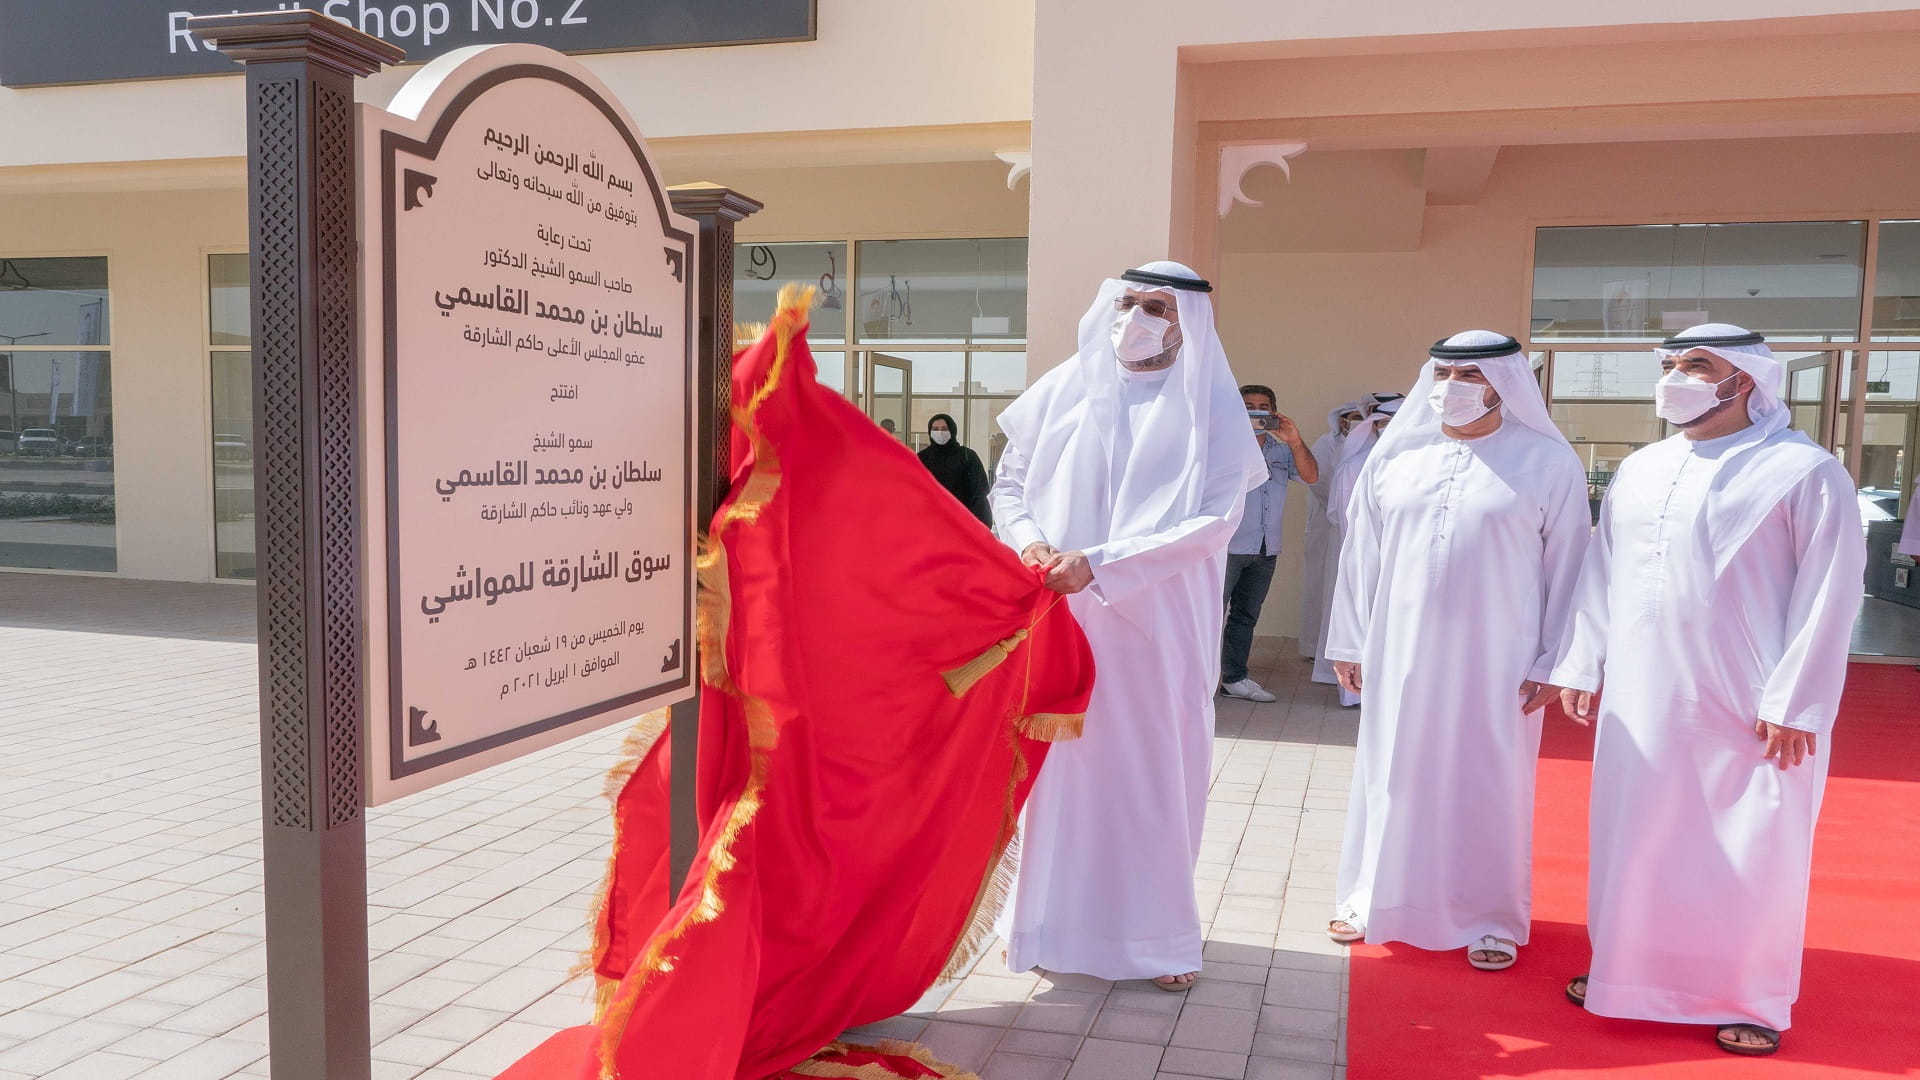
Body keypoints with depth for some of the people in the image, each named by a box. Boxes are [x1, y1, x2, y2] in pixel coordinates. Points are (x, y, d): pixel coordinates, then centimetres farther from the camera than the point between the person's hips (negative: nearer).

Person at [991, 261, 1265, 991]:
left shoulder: (1211, 405, -1)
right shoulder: (1064, 389, 5)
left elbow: (1216, 519, -11)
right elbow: (1008, 482, 10)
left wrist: (1100, 564, -19)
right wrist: (1029, 542, -12)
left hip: (1158, 623, -2)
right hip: (1059, 615, 2)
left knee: (1155, 769, 5)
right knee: (1055, 760, 7)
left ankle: (1157, 929, 20)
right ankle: (1051, 916, 23)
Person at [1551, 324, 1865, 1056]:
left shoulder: (1805, 471, -7)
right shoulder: (1639, 470, 10)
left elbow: (1829, 595, -10)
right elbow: (1600, 576, 13)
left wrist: (1794, 702, -14)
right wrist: (1582, 666, 9)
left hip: (1750, 709, -5)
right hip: (1641, 702, 5)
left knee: (1750, 857, 5)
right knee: (1635, 843, 12)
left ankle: (1754, 1001, 22)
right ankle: (1628, 972, 28)